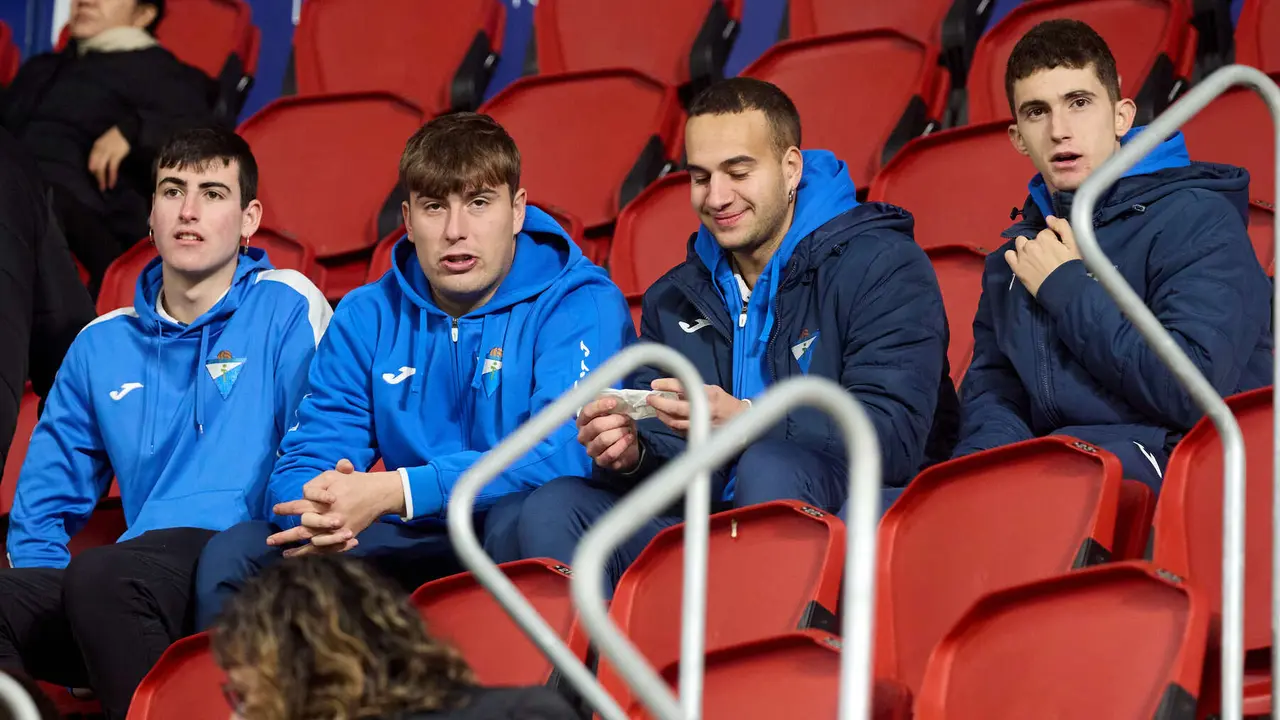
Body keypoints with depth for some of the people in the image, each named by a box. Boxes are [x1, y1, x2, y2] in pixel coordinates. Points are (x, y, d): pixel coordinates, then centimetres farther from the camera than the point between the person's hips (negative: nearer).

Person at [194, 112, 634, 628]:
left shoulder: (581, 304, -6)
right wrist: (317, 509, -22)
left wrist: (393, 492, -29)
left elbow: (566, 452, -22)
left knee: (522, 515, -38)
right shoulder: (367, 317, 11)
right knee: (233, 554, -13)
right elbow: (304, 463, 6)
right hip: (418, 549, 4)